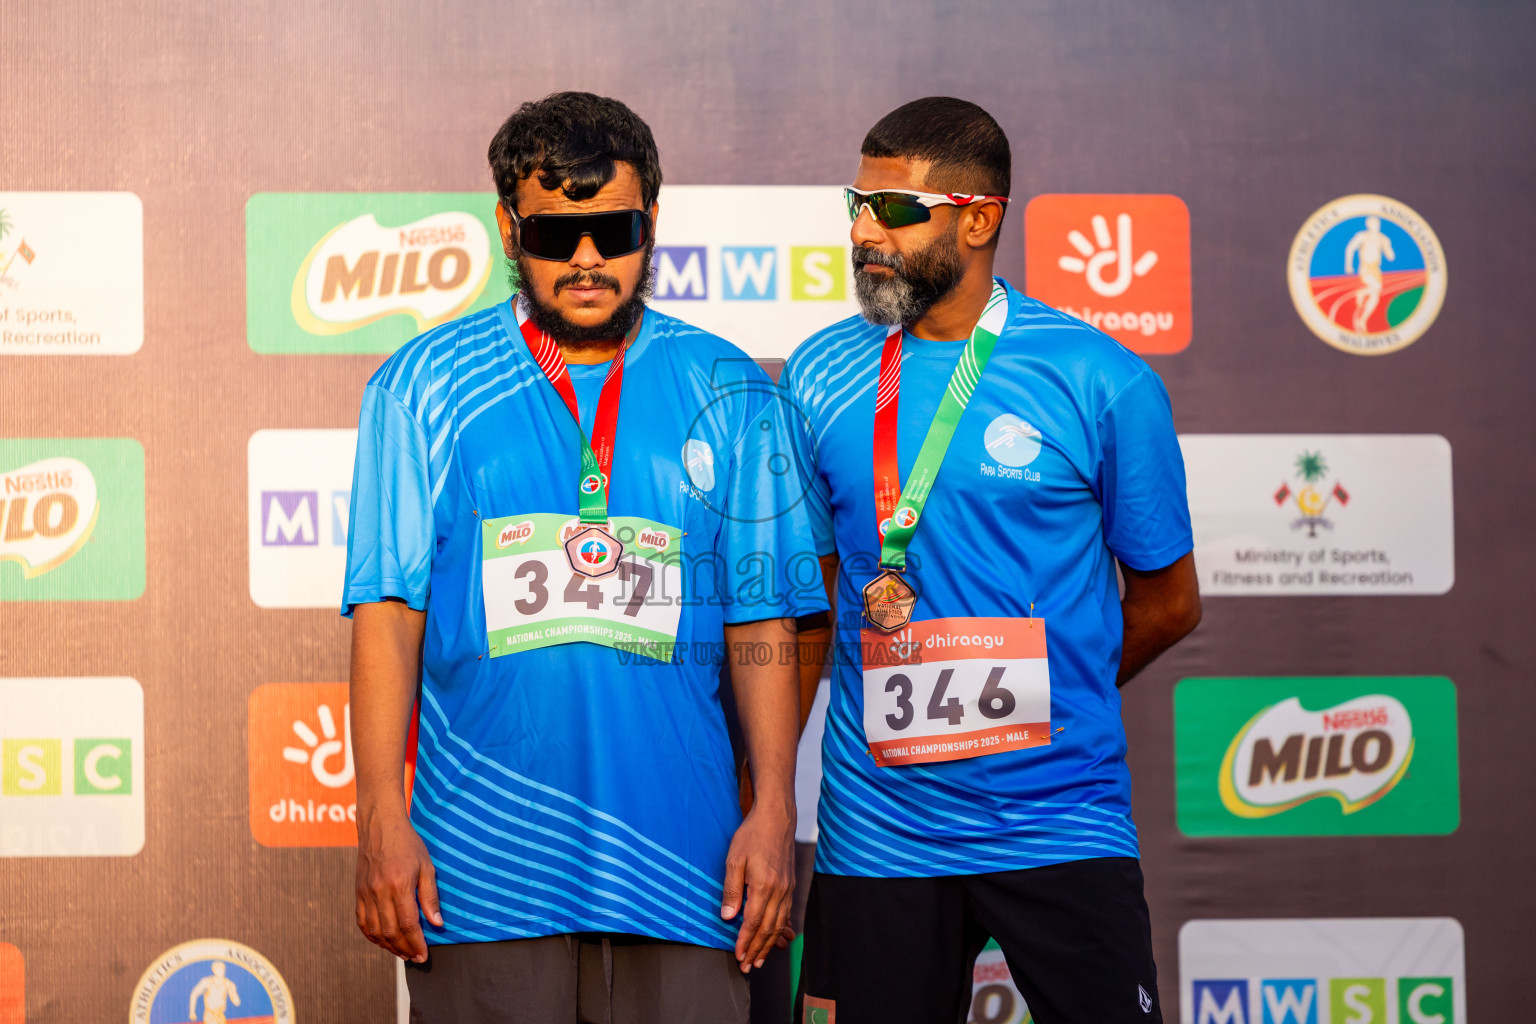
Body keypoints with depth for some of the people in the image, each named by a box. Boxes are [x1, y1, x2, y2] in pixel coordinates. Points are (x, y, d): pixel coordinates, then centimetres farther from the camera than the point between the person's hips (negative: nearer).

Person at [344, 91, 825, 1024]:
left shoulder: (729, 394, 9)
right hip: (480, 870, -1)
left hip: (676, 860, 1)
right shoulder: (424, 387, 5)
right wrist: (382, 818, -7)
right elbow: (388, 608, 0)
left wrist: (776, 808, -1)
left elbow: (763, 621, 7)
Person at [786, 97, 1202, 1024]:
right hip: (877, 833, 2)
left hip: (1061, 827, -2)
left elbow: (1168, 599, 5)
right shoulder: (821, 378, 4)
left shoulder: (1102, 383, -4)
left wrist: (1035, 703, 8)